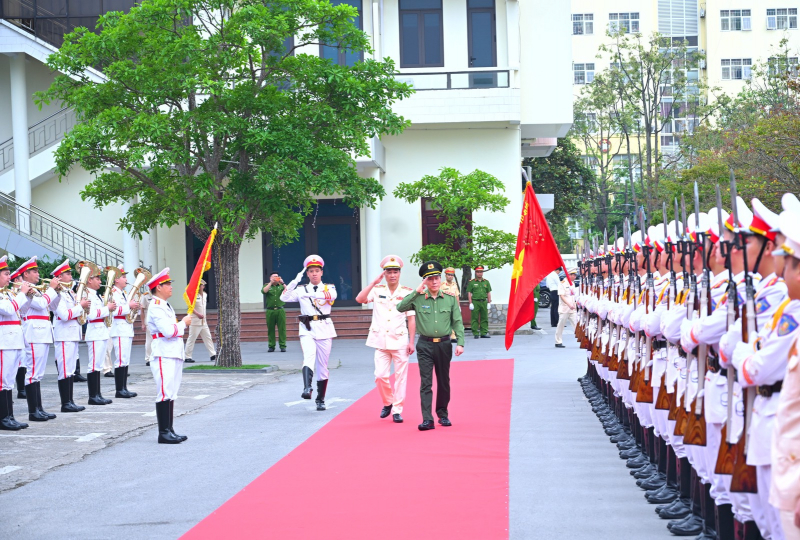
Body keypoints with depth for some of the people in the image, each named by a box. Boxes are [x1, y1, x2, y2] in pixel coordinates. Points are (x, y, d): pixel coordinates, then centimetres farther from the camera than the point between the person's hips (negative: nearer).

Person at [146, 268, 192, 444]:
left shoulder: (165, 306, 20)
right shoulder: (156, 307, -13)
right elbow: (168, 331, -21)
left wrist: (182, 324, 7)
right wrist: (183, 323, -7)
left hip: (174, 355, 10)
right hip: (163, 356, -10)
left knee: (171, 394, 11)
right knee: (165, 394, -9)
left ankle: (169, 430, 15)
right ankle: (163, 433, -8)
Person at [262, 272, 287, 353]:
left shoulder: (281, 286, 12)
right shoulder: (267, 286, 12)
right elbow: (264, 291, -9)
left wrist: (282, 283, -17)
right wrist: (271, 283, -13)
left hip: (280, 310, 0)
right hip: (270, 311, 0)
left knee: (282, 329, -3)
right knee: (270, 329, 2)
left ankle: (283, 346, 0)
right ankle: (271, 346, 7)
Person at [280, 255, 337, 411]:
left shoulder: (329, 288, 8)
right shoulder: (301, 290, 10)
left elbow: (331, 295, -17)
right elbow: (284, 297, -4)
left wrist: (310, 293, -25)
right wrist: (296, 281, -12)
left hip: (324, 329, 1)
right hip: (307, 329, -1)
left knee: (323, 366, 4)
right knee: (309, 356, -28)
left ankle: (320, 400, 14)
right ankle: (307, 389, -46)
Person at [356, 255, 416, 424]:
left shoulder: (407, 293, 2)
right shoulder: (377, 290, 4)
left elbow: (411, 319, 1)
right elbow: (359, 299, -13)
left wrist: (411, 342, -3)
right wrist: (375, 282, -14)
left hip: (400, 341, -1)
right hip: (381, 340, 1)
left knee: (400, 376, 2)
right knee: (380, 375, -5)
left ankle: (397, 410, 11)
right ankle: (388, 403, 20)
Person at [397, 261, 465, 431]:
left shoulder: (450, 299, 2)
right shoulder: (418, 299, -1)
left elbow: (457, 322, 3)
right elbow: (400, 308, -13)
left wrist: (460, 343, -7)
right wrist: (416, 292, -15)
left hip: (444, 345, 2)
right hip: (425, 345, -2)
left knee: (444, 382, 12)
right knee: (425, 383, -7)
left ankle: (443, 414, 27)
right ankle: (427, 419, -10)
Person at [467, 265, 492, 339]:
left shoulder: (486, 282, 12)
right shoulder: (471, 282, 2)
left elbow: (488, 293, 13)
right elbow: (469, 293, 0)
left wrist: (489, 303, 6)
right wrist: (470, 303, -6)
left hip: (484, 302, 3)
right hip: (475, 302, -3)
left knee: (484, 318, 4)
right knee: (475, 318, -2)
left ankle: (484, 333, 8)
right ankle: (475, 334, 2)